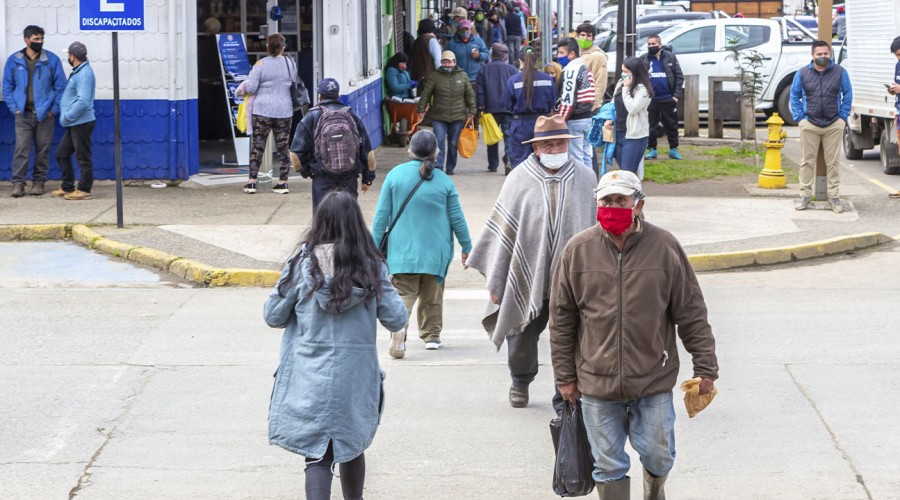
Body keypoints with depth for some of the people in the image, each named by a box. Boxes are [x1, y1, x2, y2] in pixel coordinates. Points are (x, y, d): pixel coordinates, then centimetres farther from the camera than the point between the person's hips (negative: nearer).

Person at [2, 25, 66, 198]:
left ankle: (38, 181, 14)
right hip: (23, 114, 0)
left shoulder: (52, 60, 0)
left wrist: (54, 109, -4)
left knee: (43, 149, 4)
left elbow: (60, 86, 3)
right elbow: (7, 87, 9)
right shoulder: (14, 60, 4)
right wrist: (14, 108, -2)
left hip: (44, 114, 0)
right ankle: (18, 182, -5)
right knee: (21, 148, -8)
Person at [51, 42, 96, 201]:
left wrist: (67, 117, -19)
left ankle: (84, 190, 4)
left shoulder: (84, 74, -18)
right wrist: (65, 116, 12)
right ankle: (67, 187, 21)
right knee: (62, 153, 15)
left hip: (82, 123, -10)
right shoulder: (77, 72, 14)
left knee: (83, 157, -2)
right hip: (74, 124, 10)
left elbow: (83, 102, -26)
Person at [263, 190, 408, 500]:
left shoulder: (302, 264, -7)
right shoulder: (372, 268, -4)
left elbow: (273, 317, -1)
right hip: (356, 376, 2)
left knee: (317, 457, -2)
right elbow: (396, 320, -1)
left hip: (310, 378, -2)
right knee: (352, 446, 23)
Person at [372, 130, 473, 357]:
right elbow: (456, 217, 2)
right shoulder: (444, 181, -4)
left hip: (403, 251, -1)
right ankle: (431, 335, 28)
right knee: (432, 296, 19)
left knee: (403, 295, -5)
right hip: (436, 251, 1)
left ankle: (398, 332, -29)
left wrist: (375, 246, 6)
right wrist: (466, 247, 14)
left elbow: (381, 215, -2)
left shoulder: (395, 175, -5)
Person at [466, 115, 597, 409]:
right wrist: (495, 282, -1)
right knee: (522, 339, 16)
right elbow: (502, 229, -1)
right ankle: (520, 381, 42)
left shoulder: (585, 179, 1)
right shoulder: (520, 179, -4)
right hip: (527, 277, 0)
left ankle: (566, 399, 9)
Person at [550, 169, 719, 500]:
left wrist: (705, 368, -1)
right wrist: (565, 376, 4)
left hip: (654, 378, 0)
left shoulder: (664, 247, -5)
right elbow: (561, 320, 4)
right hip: (596, 382, 0)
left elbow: (692, 314, 0)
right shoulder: (578, 250, -2)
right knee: (608, 467, 6)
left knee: (658, 457, 12)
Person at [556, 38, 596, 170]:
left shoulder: (571, 71, -15)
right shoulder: (585, 69, 15)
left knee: (576, 158, -5)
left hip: (574, 121, -10)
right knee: (586, 157, 14)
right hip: (587, 117, 10)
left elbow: (568, 101, -20)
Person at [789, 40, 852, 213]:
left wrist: (843, 117, 1)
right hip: (809, 124, 0)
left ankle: (834, 196, 10)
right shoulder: (802, 74, 4)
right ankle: (805, 195, 10)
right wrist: (799, 117, 1)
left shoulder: (840, 72, 3)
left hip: (834, 125, 0)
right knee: (807, 161, 3)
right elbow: (794, 96, 10)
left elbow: (848, 95, 9)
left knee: (833, 162, 3)